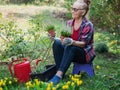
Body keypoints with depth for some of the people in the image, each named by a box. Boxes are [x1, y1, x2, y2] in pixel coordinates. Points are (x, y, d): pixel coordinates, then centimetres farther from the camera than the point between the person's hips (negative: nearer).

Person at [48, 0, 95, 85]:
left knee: (70, 48, -36)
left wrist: (72, 42, -37)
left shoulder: (88, 25, -14)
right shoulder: (69, 23, 3)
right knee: (57, 43, -21)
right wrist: (55, 38, -14)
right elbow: (64, 38, 7)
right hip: (71, 52, 6)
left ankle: (59, 75, -43)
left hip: (85, 54, -5)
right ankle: (60, 72, -27)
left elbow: (84, 44, -19)